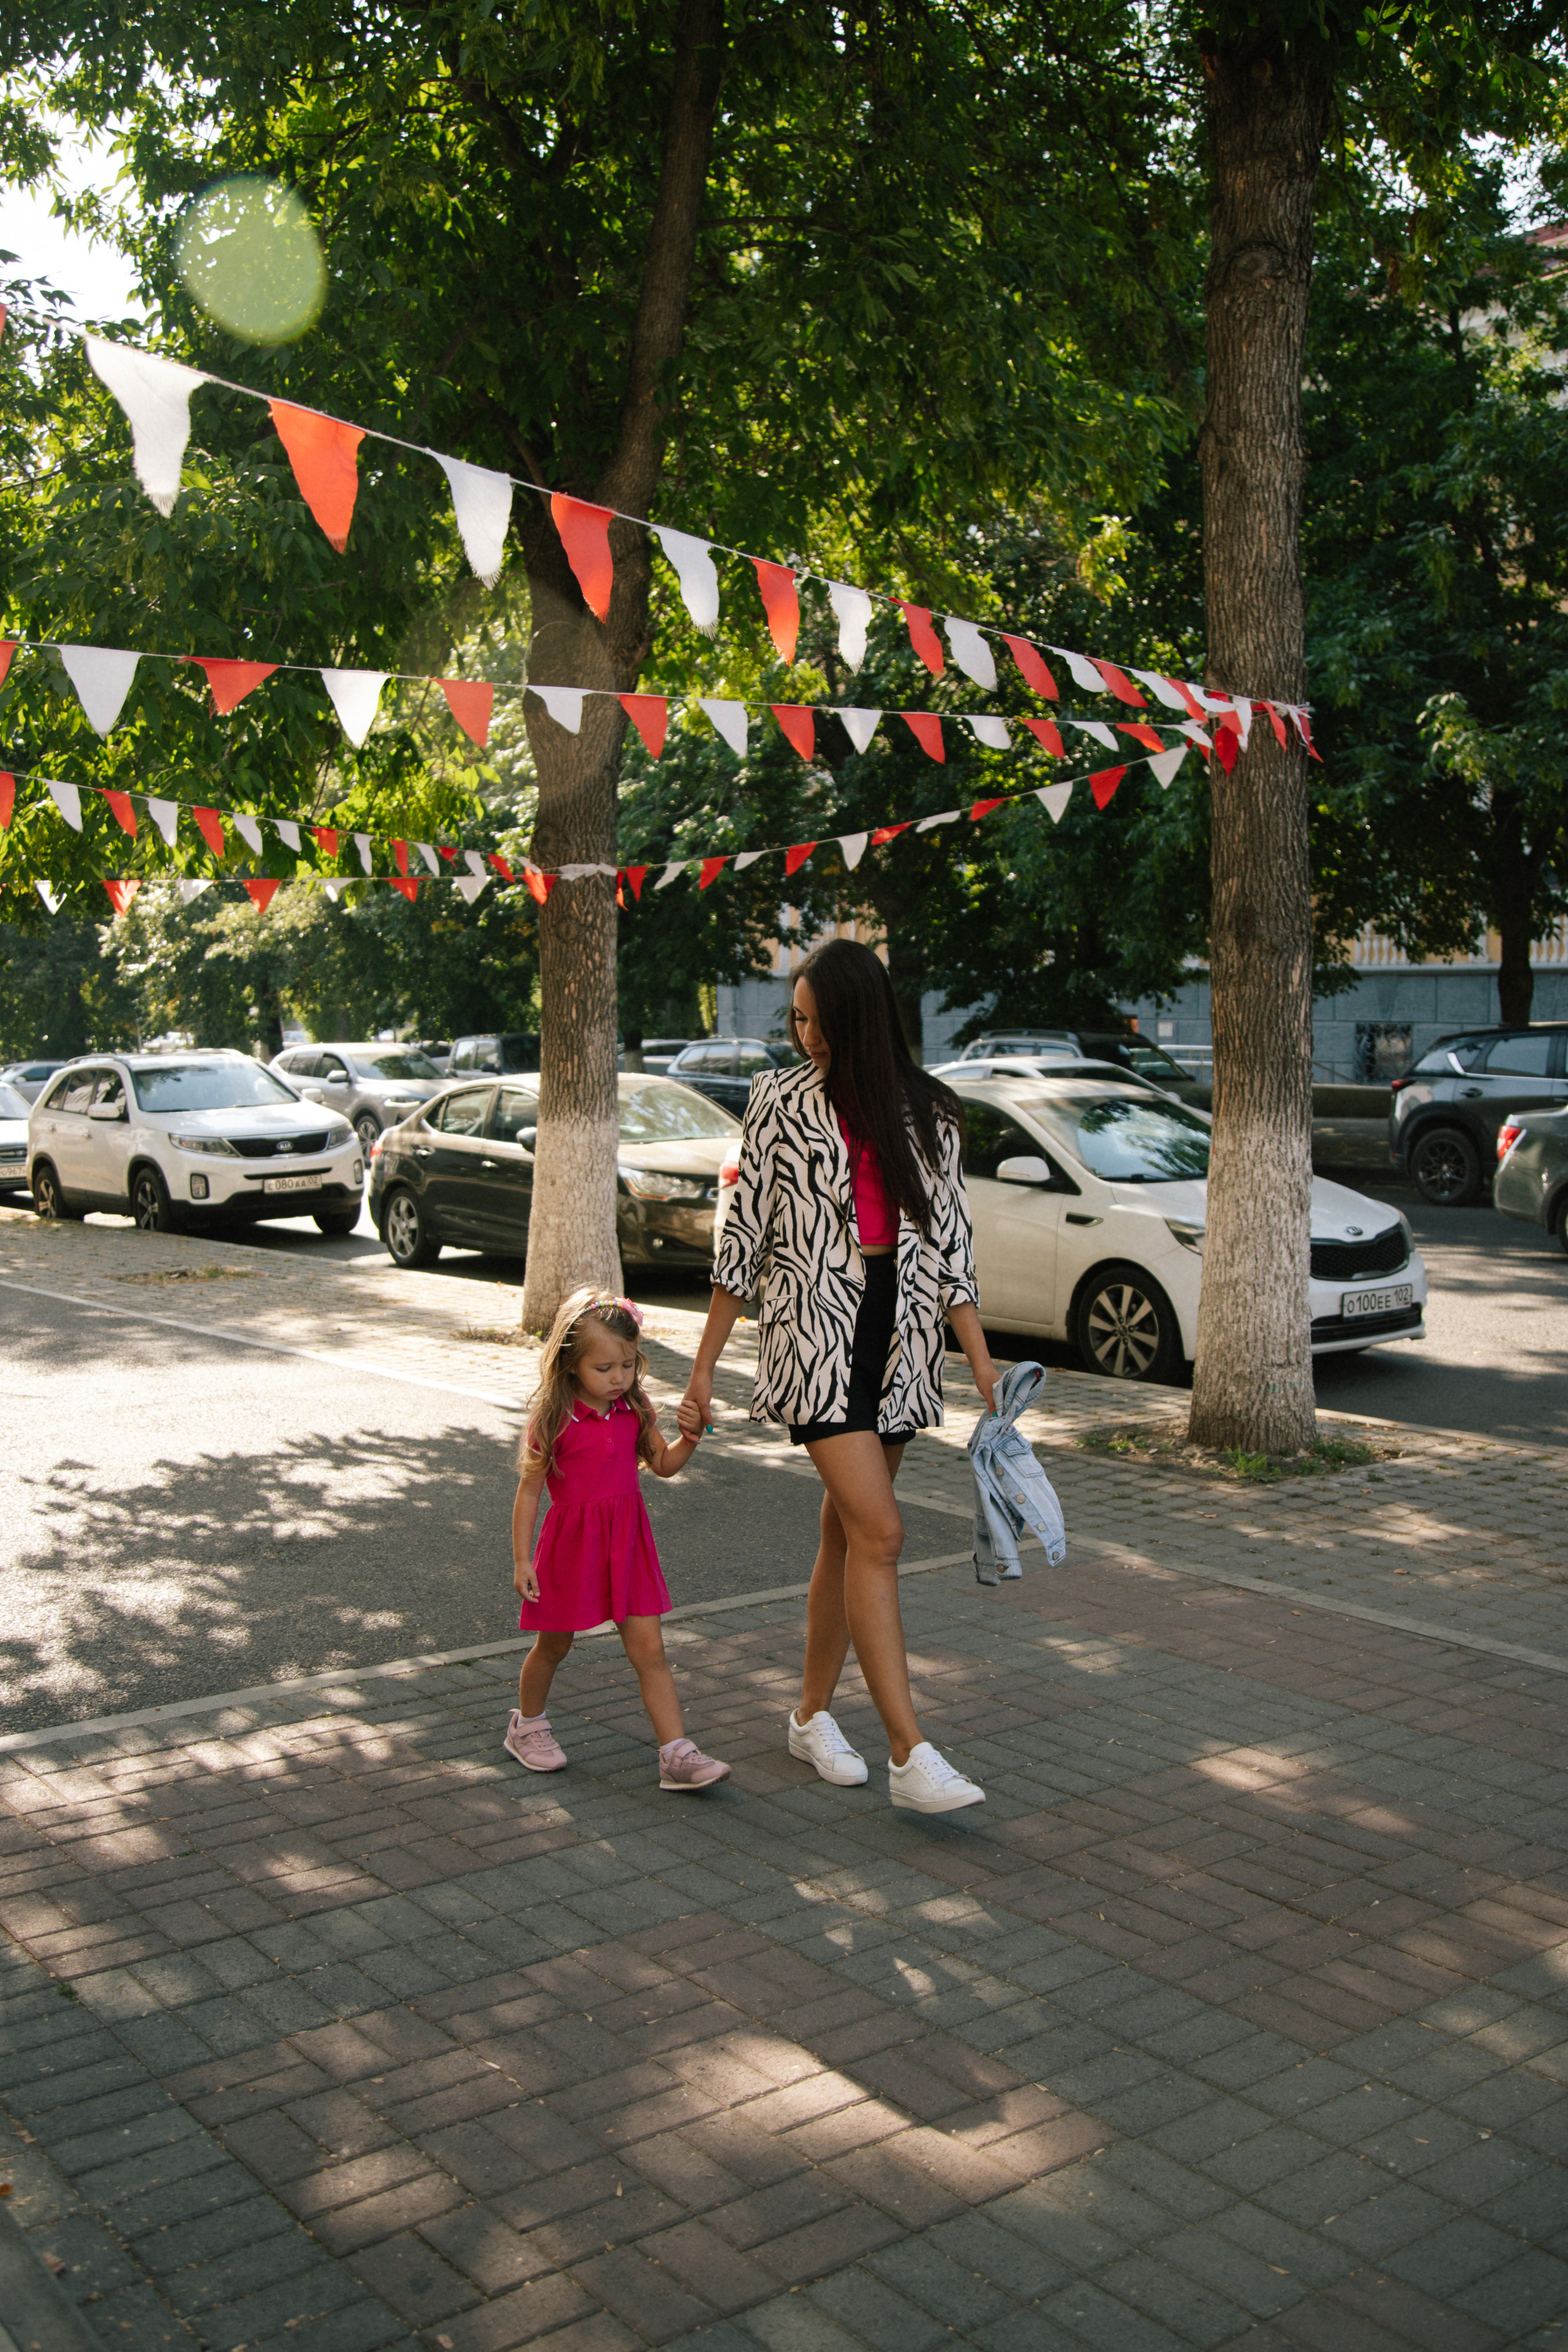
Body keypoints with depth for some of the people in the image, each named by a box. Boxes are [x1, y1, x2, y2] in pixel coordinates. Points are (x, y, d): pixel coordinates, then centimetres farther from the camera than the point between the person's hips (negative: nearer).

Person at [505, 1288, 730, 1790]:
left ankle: (676, 1753, -3)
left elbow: (664, 1465, 9)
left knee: (649, 1649, -2)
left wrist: (690, 1439, -12)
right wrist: (522, 1560, -9)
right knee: (553, 1646, 16)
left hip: (628, 1541, 3)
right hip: (572, 1540, -3)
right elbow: (529, 1491, -9)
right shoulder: (553, 1420, -13)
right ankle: (527, 1726, 41)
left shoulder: (633, 1411, 0)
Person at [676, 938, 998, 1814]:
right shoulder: (783, 1102, -1)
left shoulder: (930, 1115, 5)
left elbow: (950, 1247, 5)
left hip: (902, 1334, 4)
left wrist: (985, 1367, -2)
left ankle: (814, 1714, 28)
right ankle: (911, 1757, -11)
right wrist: (704, 1372, 2)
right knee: (879, 1533, -12)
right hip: (816, 1330, -3)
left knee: (848, 1530, 11)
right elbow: (745, 1240, 1)